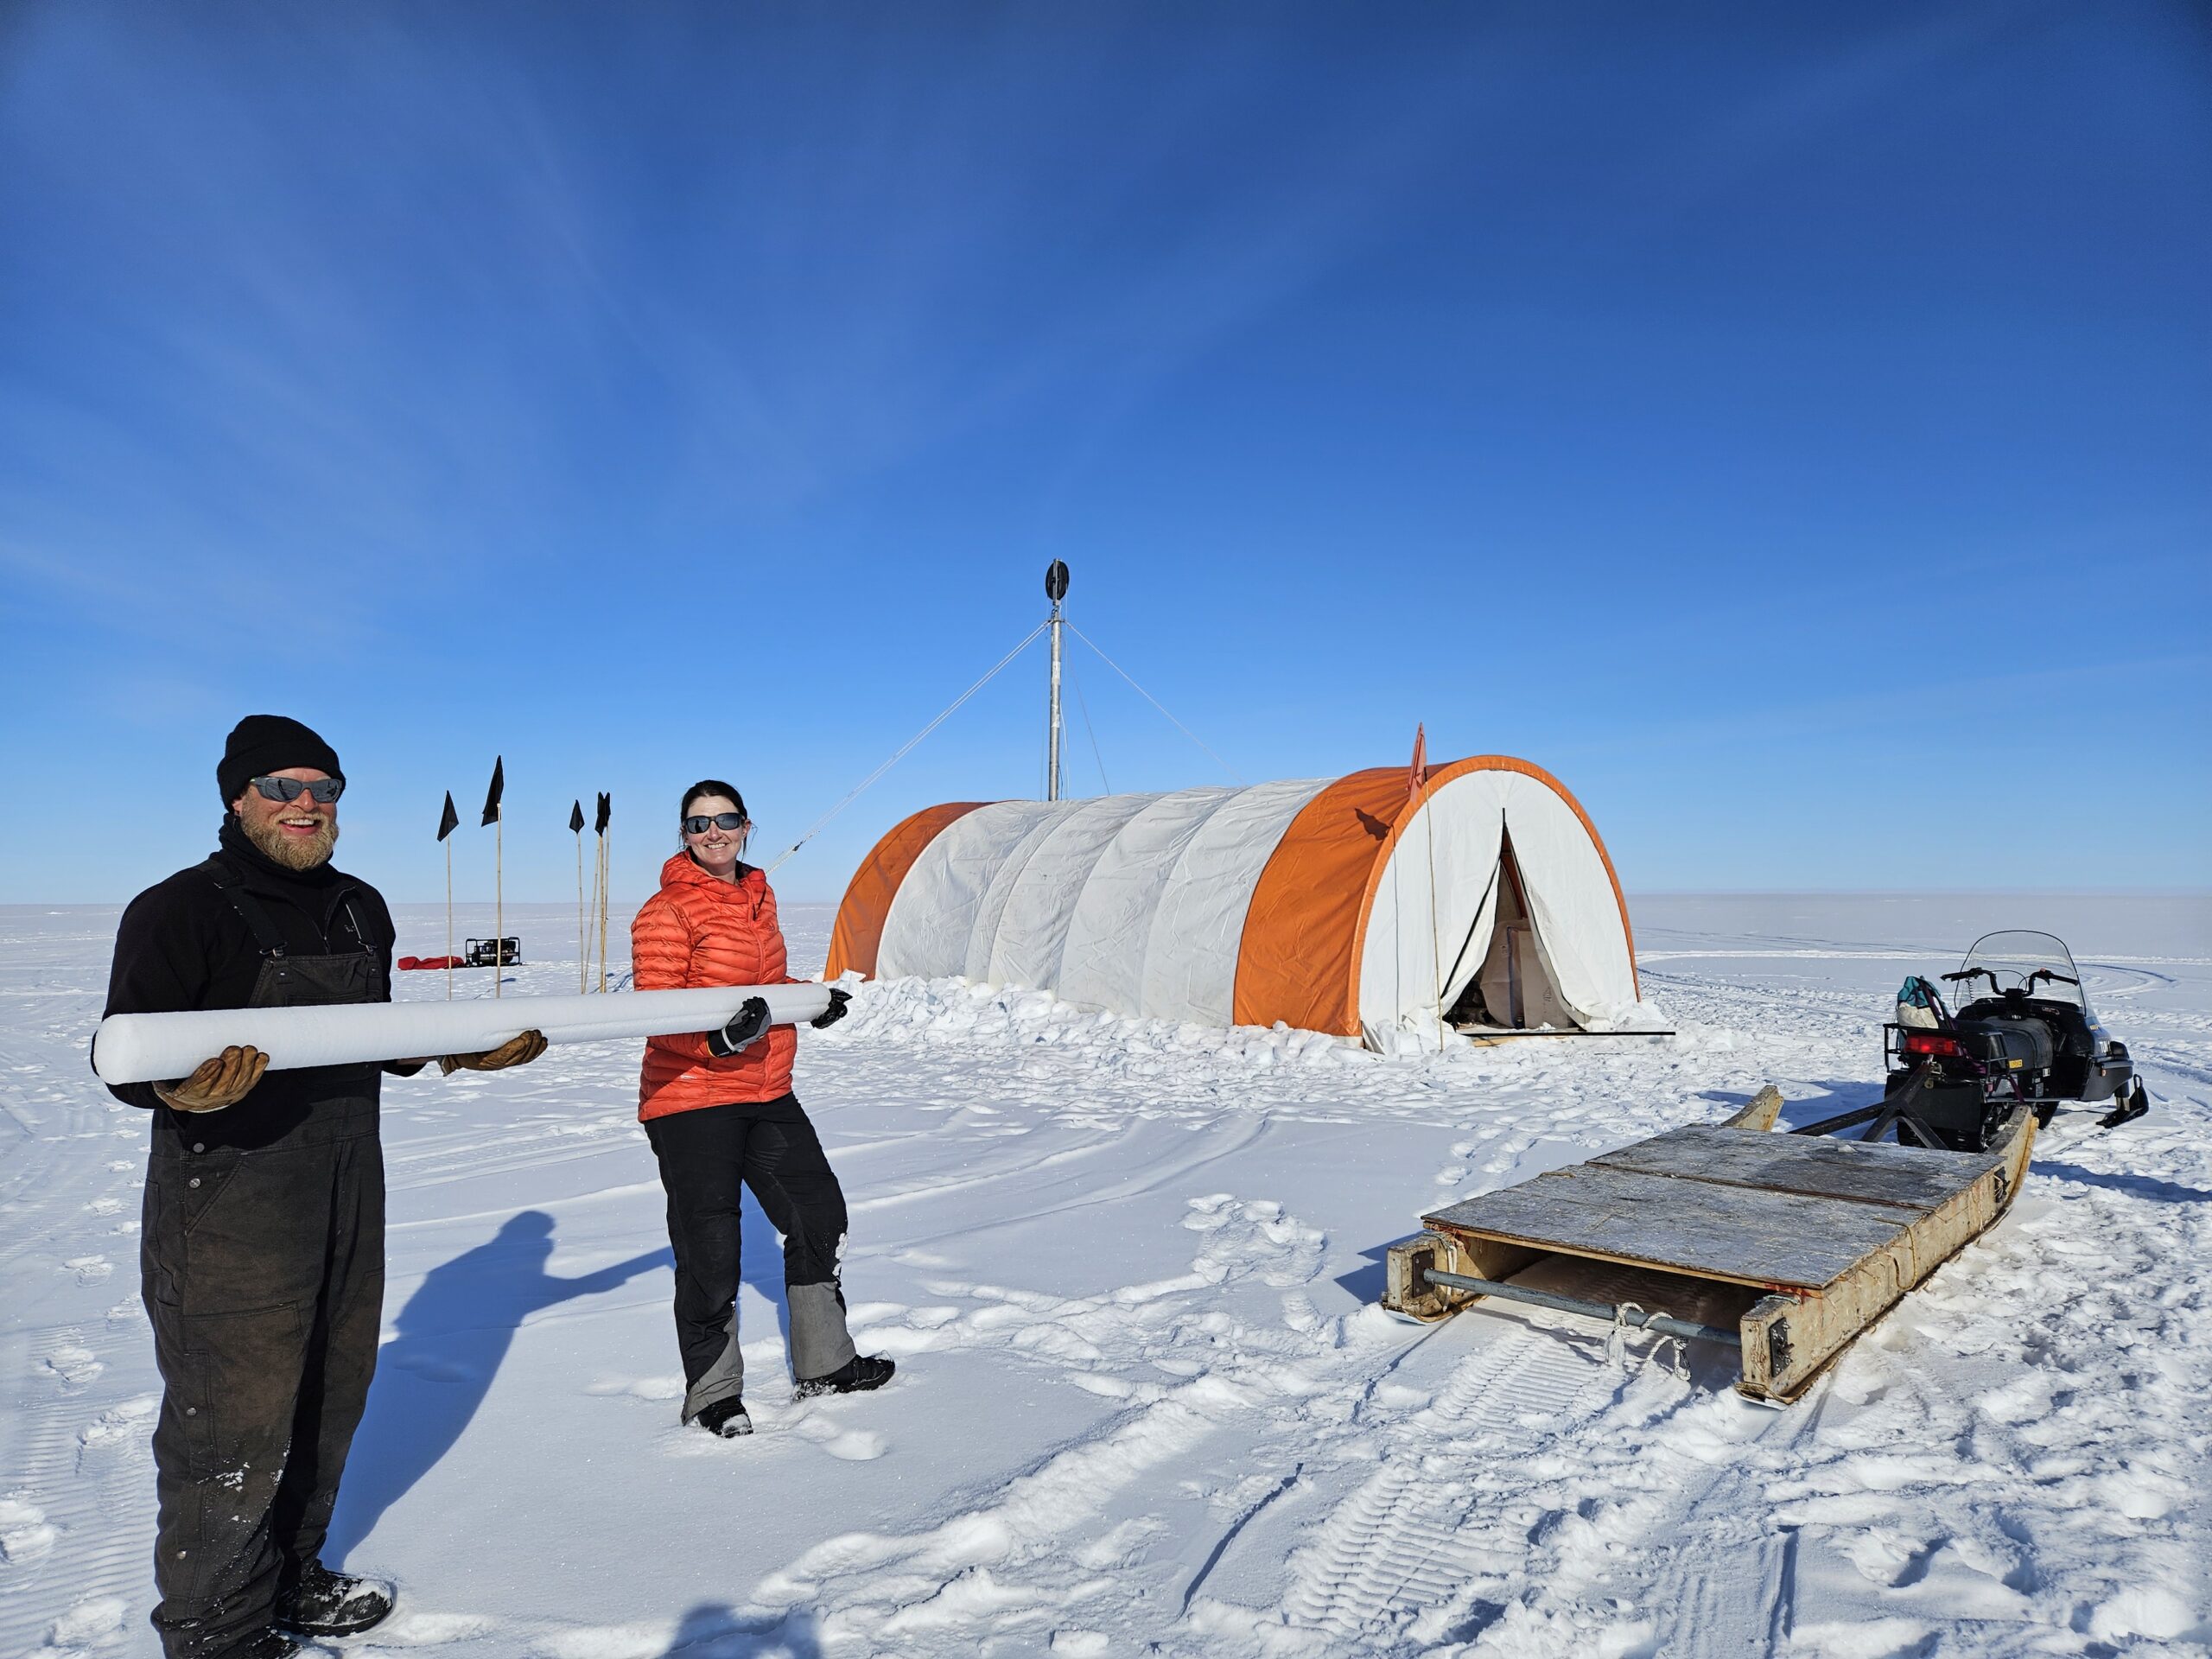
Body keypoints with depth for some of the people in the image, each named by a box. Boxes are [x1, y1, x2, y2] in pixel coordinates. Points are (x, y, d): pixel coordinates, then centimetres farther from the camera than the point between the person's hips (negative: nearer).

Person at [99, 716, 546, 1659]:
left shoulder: (362, 909, 9)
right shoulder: (178, 909, -11)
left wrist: (463, 1053, 7)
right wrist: (180, 1091, -34)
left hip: (348, 1190, 7)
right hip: (227, 1199, -7)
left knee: (330, 1394, 18)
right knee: (233, 1415, 2)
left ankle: (288, 1580, 39)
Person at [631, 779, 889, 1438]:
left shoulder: (758, 895, 10)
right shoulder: (666, 911, -13)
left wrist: (812, 998, 10)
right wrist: (722, 1036, -33)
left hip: (767, 1093, 8)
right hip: (690, 1100, -8)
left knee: (819, 1216, 14)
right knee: (709, 1252, 0)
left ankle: (824, 1364, 32)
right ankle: (712, 1394, 22)